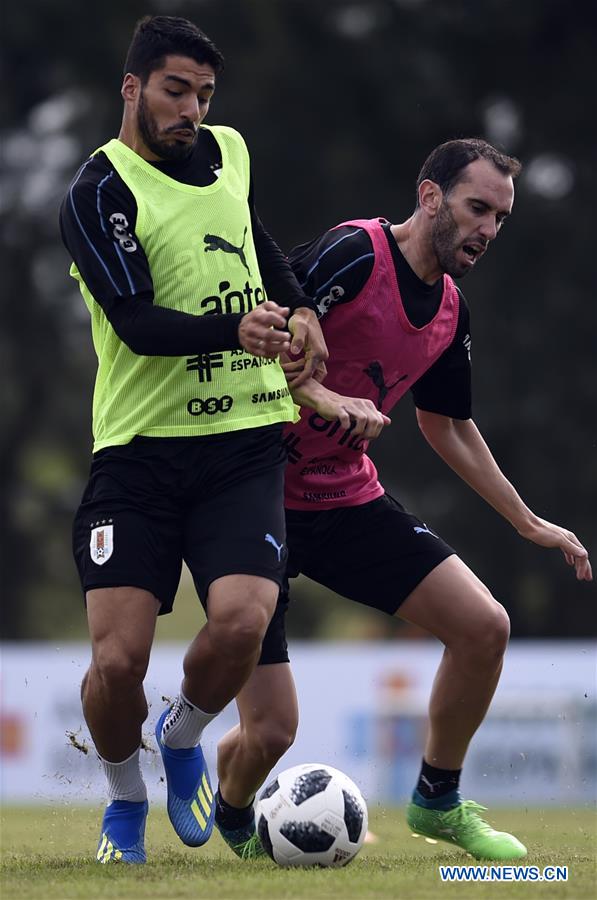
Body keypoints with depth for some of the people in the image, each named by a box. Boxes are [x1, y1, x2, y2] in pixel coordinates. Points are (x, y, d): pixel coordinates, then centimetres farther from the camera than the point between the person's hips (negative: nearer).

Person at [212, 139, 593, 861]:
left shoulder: (450, 312, 7)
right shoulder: (353, 254, -18)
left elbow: (447, 426, 23)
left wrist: (527, 522, 26)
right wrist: (328, 400, -34)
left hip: (348, 498, 8)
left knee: (483, 626, -3)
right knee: (270, 732, -10)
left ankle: (437, 801, 19)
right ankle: (232, 820, 25)